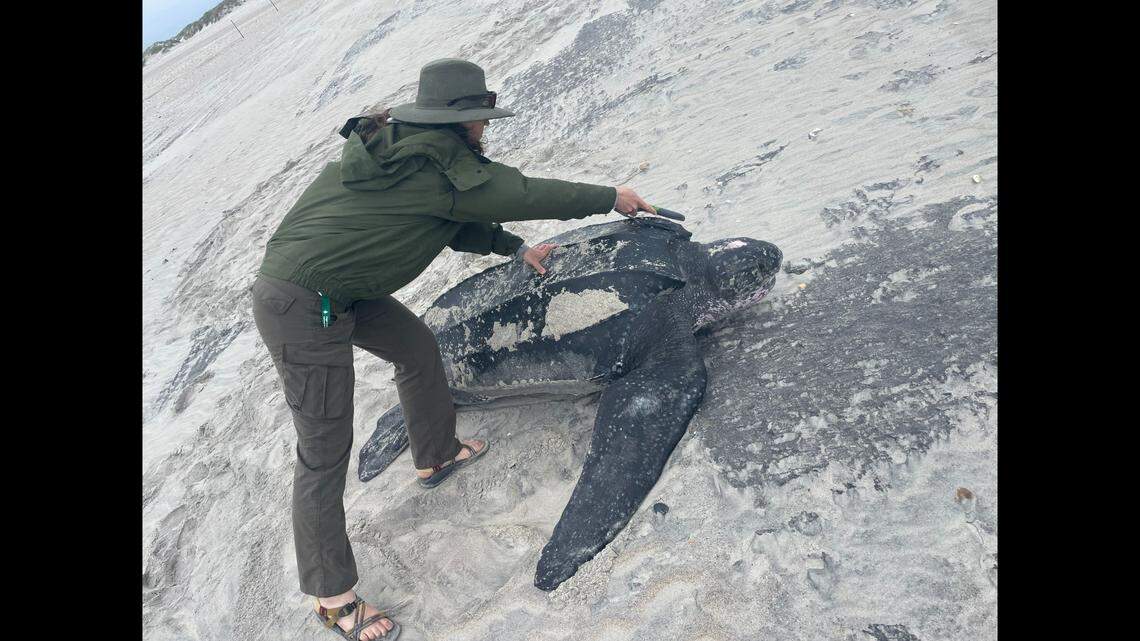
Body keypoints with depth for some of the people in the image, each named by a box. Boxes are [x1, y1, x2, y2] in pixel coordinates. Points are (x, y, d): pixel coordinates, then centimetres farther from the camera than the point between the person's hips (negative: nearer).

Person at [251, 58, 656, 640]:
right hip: (300, 308, -10)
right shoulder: (439, 164, -16)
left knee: (418, 346, 22)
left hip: (333, 289, 10)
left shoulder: (399, 145, 12)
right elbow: (527, 195, -9)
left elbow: (458, 219, 21)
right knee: (325, 454, -3)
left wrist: (517, 248, 23)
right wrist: (611, 197, 4)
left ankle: (435, 456, 42)